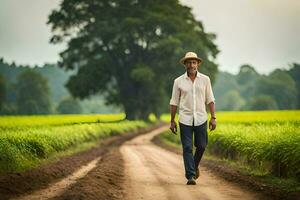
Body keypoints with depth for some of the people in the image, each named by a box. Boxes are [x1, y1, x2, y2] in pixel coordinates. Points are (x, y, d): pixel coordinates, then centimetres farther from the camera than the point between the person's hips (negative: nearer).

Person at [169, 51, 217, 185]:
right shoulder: (178, 81, 1)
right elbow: (174, 102, 5)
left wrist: (213, 117, -1)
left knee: (201, 146, 6)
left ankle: (195, 165, 35)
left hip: (201, 119, 1)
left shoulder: (205, 79, 3)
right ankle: (190, 176, -3)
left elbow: (210, 100, 6)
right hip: (185, 119, -1)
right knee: (187, 148, -5)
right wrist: (172, 121, 3)